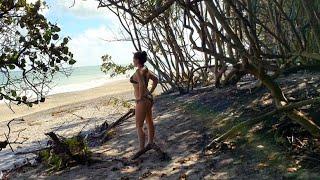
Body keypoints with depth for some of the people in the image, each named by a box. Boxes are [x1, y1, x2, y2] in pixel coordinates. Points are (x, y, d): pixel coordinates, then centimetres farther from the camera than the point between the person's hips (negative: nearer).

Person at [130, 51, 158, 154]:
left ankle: (142, 149, 0)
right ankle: (150, 143, 34)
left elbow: (142, 84, -33)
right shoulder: (146, 70, 8)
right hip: (149, 98, 10)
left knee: (139, 126, -4)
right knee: (149, 121, 20)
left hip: (142, 100, -10)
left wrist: (140, 97, -20)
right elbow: (156, 80, 20)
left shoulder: (139, 71, -19)